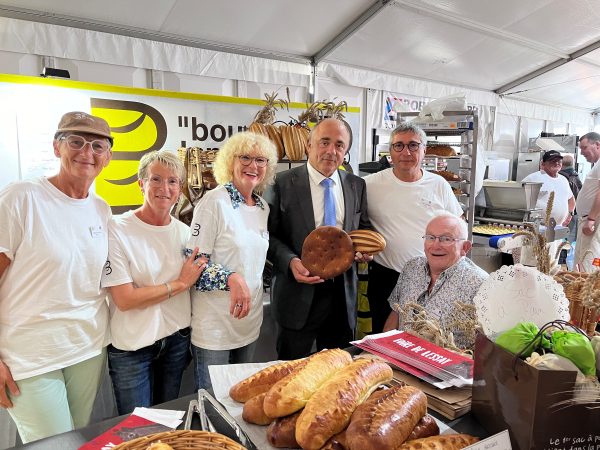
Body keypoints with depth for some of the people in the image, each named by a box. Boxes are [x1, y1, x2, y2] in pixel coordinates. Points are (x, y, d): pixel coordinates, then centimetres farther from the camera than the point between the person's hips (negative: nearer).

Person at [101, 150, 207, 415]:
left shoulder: (184, 231, 2)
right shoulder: (117, 229, -15)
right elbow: (124, 299, -19)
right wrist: (180, 284, -15)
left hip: (177, 340, 5)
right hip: (133, 346, -4)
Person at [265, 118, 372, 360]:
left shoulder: (357, 185, 6)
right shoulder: (283, 183, -6)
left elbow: (364, 228, 16)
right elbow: (270, 235, -4)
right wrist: (290, 261, -20)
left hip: (343, 293, 4)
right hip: (298, 294, -3)